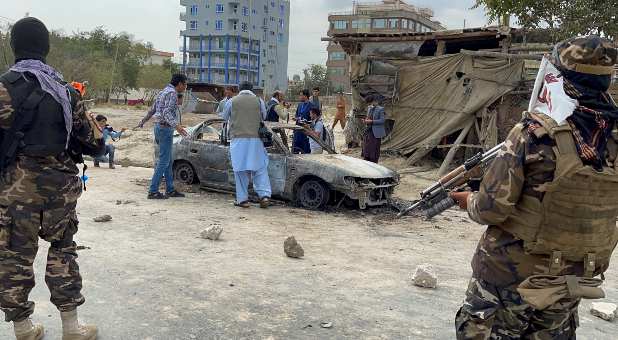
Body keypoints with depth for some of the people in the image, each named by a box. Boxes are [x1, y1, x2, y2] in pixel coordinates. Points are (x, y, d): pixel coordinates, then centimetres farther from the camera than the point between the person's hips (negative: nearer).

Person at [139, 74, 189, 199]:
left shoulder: (163, 92, 17)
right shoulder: (172, 93, -13)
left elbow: (152, 110, 24)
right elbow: (167, 112, -24)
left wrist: (143, 121, 37)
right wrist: (176, 126, -37)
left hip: (159, 127, 10)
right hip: (165, 129, -10)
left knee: (168, 161, 13)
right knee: (163, 161, -7)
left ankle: (170, 190, 19)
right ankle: (153, 191, -5)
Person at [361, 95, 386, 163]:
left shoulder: (380, 109, -9)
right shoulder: (369, 109, 13)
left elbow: (382, 120, -15)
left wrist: (372, 121, -20)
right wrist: (365, 120, 1)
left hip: (376, 133, -7)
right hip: (368, 131, 7)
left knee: (374, 151, 0)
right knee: (366, 150, 8)